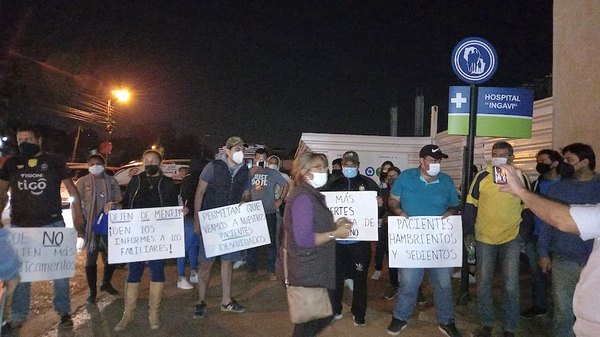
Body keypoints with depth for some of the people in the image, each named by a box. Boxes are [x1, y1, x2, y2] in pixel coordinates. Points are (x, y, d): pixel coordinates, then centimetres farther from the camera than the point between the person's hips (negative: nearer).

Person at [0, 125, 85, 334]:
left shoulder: (55, 161, -2)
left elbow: (72, 190, 2)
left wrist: (78, 219, -3)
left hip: (52, 225, -2)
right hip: (19, 226, 3)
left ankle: (63, 311, 18)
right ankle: (18, 316, 23)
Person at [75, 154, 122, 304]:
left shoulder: (112, 181, 7)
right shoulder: (83, 182, 0)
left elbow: (120, 200, 7)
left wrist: (113, 204, -16)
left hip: (109, 223, 3)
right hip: (91, 224, -3)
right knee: (92, 257, 3)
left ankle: (106, 283, 32)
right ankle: (92, 291, 15)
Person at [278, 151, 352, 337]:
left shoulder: (311, 195, 13)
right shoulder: (303, 198, -21)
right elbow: (304, 239, -29)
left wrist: (334, 225, 7)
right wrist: (335, 233, -20)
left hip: (313, 269, 10)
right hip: (308, 272, -10)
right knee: (311, 320, 3)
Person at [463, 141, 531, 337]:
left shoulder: (521, 178, -2)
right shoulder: (481, 178, -3)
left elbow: (528, 208, 9)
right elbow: (470, 206, 2)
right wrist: (468, 232, -3)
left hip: (511, 240, -1)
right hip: (484, 239, 1)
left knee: (511, 286, 0)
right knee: (483, 284, 8)